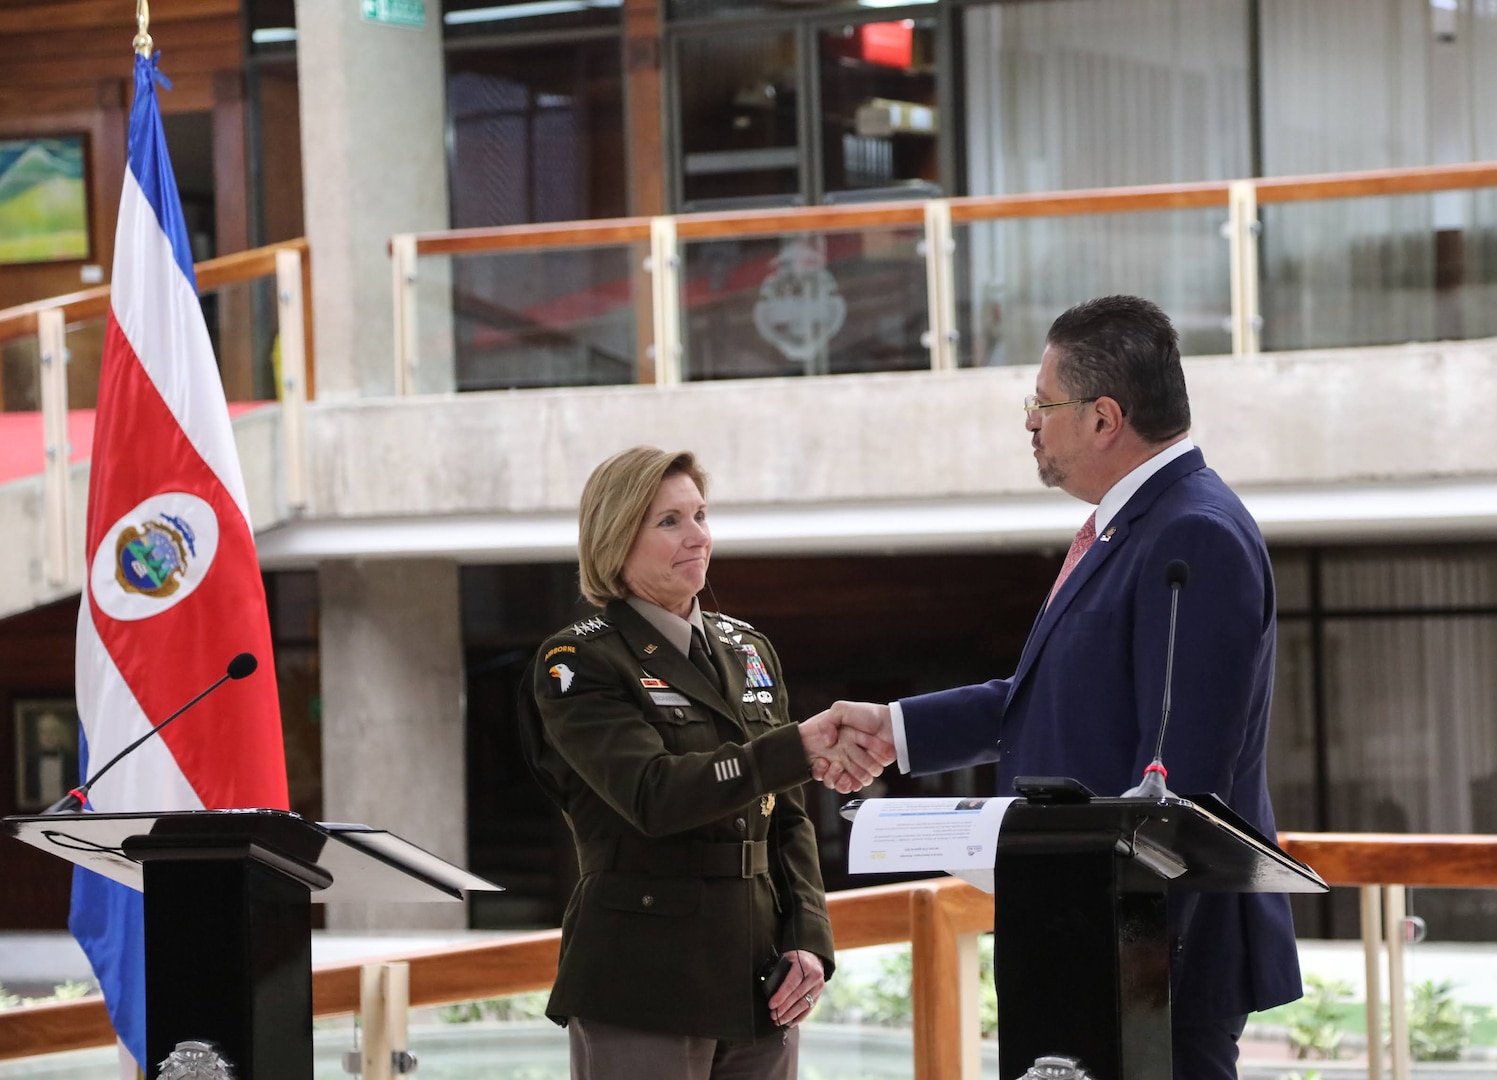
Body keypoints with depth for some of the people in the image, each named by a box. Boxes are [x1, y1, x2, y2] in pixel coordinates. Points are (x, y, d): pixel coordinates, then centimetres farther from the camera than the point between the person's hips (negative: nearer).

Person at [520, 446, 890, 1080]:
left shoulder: (749, 652, 16)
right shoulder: (579, 664, -4)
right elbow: (653, 794, -20)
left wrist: (808, 942, 2)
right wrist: (801, 748, -28)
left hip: (757, 989, 6)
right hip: (642, 995, -6)